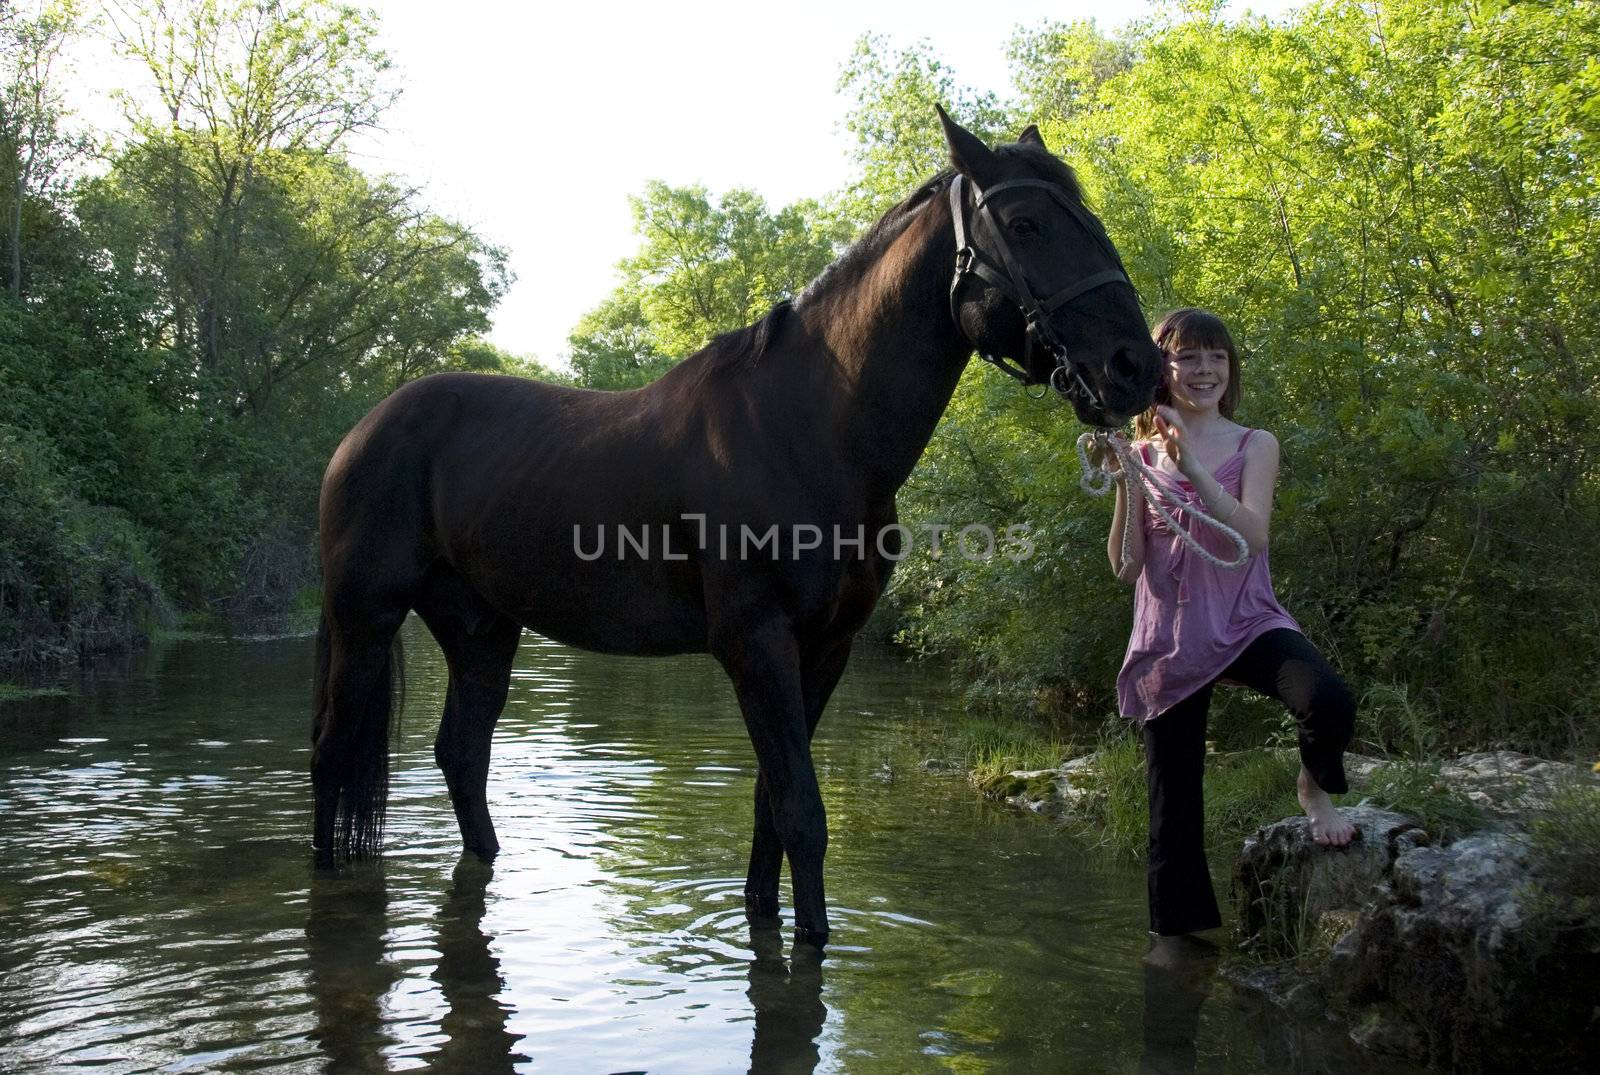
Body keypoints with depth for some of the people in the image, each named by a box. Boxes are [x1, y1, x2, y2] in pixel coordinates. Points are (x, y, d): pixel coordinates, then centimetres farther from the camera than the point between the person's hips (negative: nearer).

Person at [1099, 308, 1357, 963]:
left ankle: (1317, 790, 3)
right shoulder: (1141, 453, 3)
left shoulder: (1254, 446, 2)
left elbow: (1251, 536, -16)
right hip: (1169, 635, 1)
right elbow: (1126, 566, -3)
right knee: (1173, 787, 8)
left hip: (1246, 623, -1)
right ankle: (1175, 927, 26)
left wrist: (1193, 464, -23)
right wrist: (1125, 484, -15)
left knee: (1329, 701, -31)